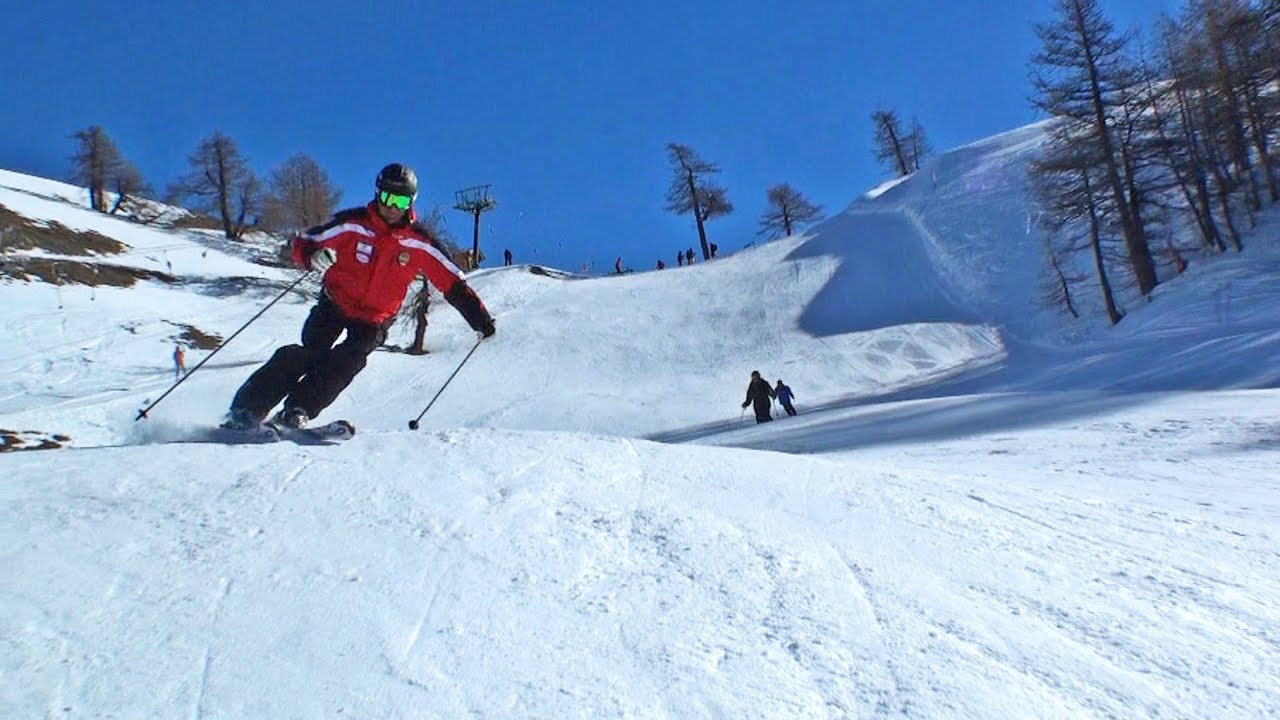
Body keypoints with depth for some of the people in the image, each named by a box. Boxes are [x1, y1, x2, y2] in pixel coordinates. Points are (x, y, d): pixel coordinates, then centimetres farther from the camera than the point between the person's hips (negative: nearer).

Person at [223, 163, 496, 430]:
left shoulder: (418, 241, -11)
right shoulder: (353, 222, -13)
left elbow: (453, 283, -7)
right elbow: (302, 244, -11)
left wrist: (480, 319, -13)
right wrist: (313, 256, -35)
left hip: (376, 318, 1)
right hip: (336, 303, -1)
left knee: (349, 360, -25)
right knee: (312, 354, -18)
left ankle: (296, 412, -21)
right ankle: (246, 411, -12)